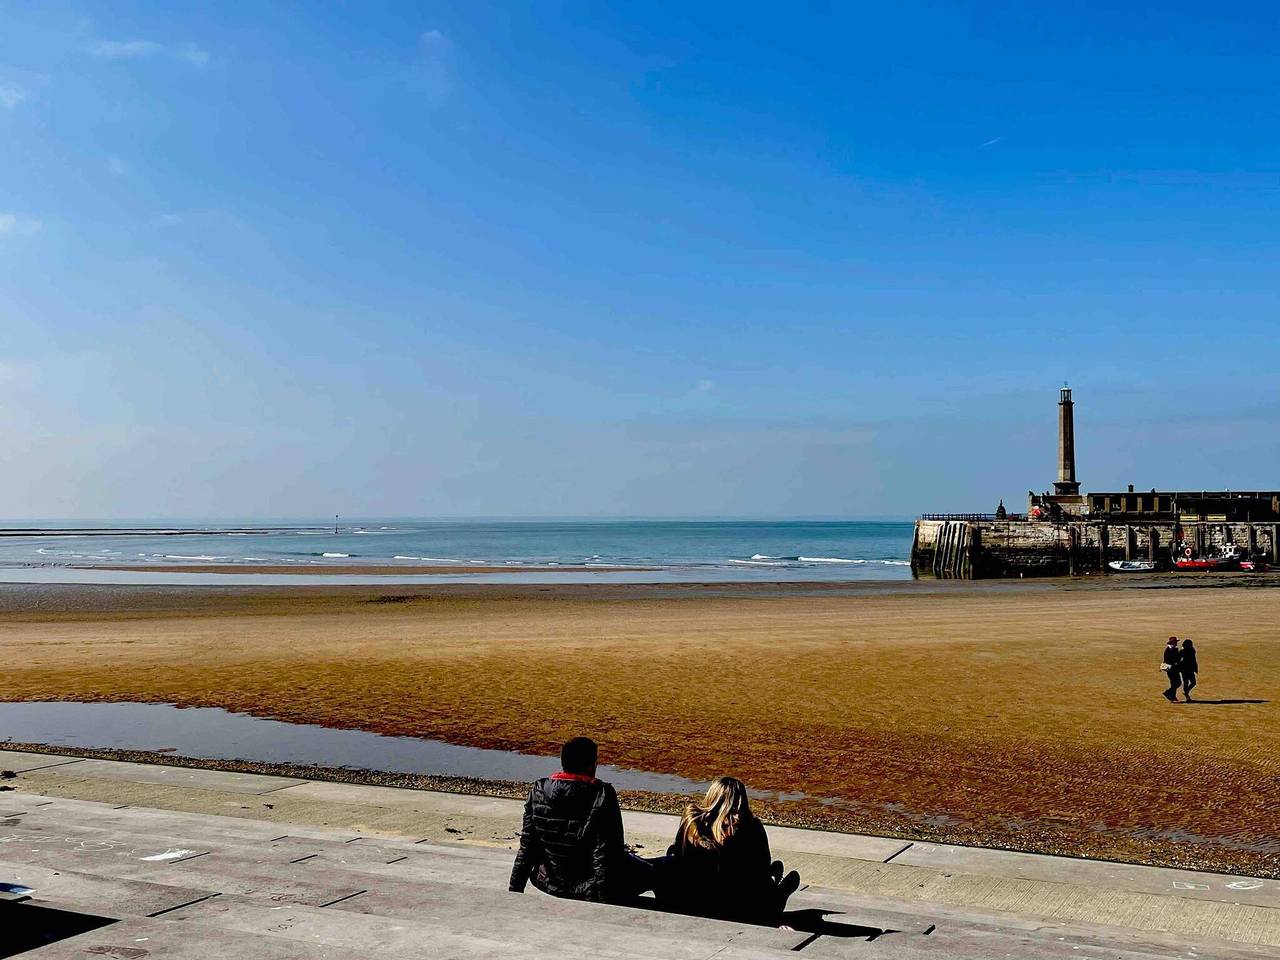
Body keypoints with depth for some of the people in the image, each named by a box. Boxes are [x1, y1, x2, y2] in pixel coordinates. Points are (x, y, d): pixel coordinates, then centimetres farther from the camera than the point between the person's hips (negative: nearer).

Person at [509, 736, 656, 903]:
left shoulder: (538, 791, -7)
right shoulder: (603, 795, -20)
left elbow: (527, 847, 0)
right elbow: (607, 852, -20)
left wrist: (514, 889, 10)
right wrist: (607, 900, -14)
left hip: (551, 885, 5)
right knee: (651, 873, 11)